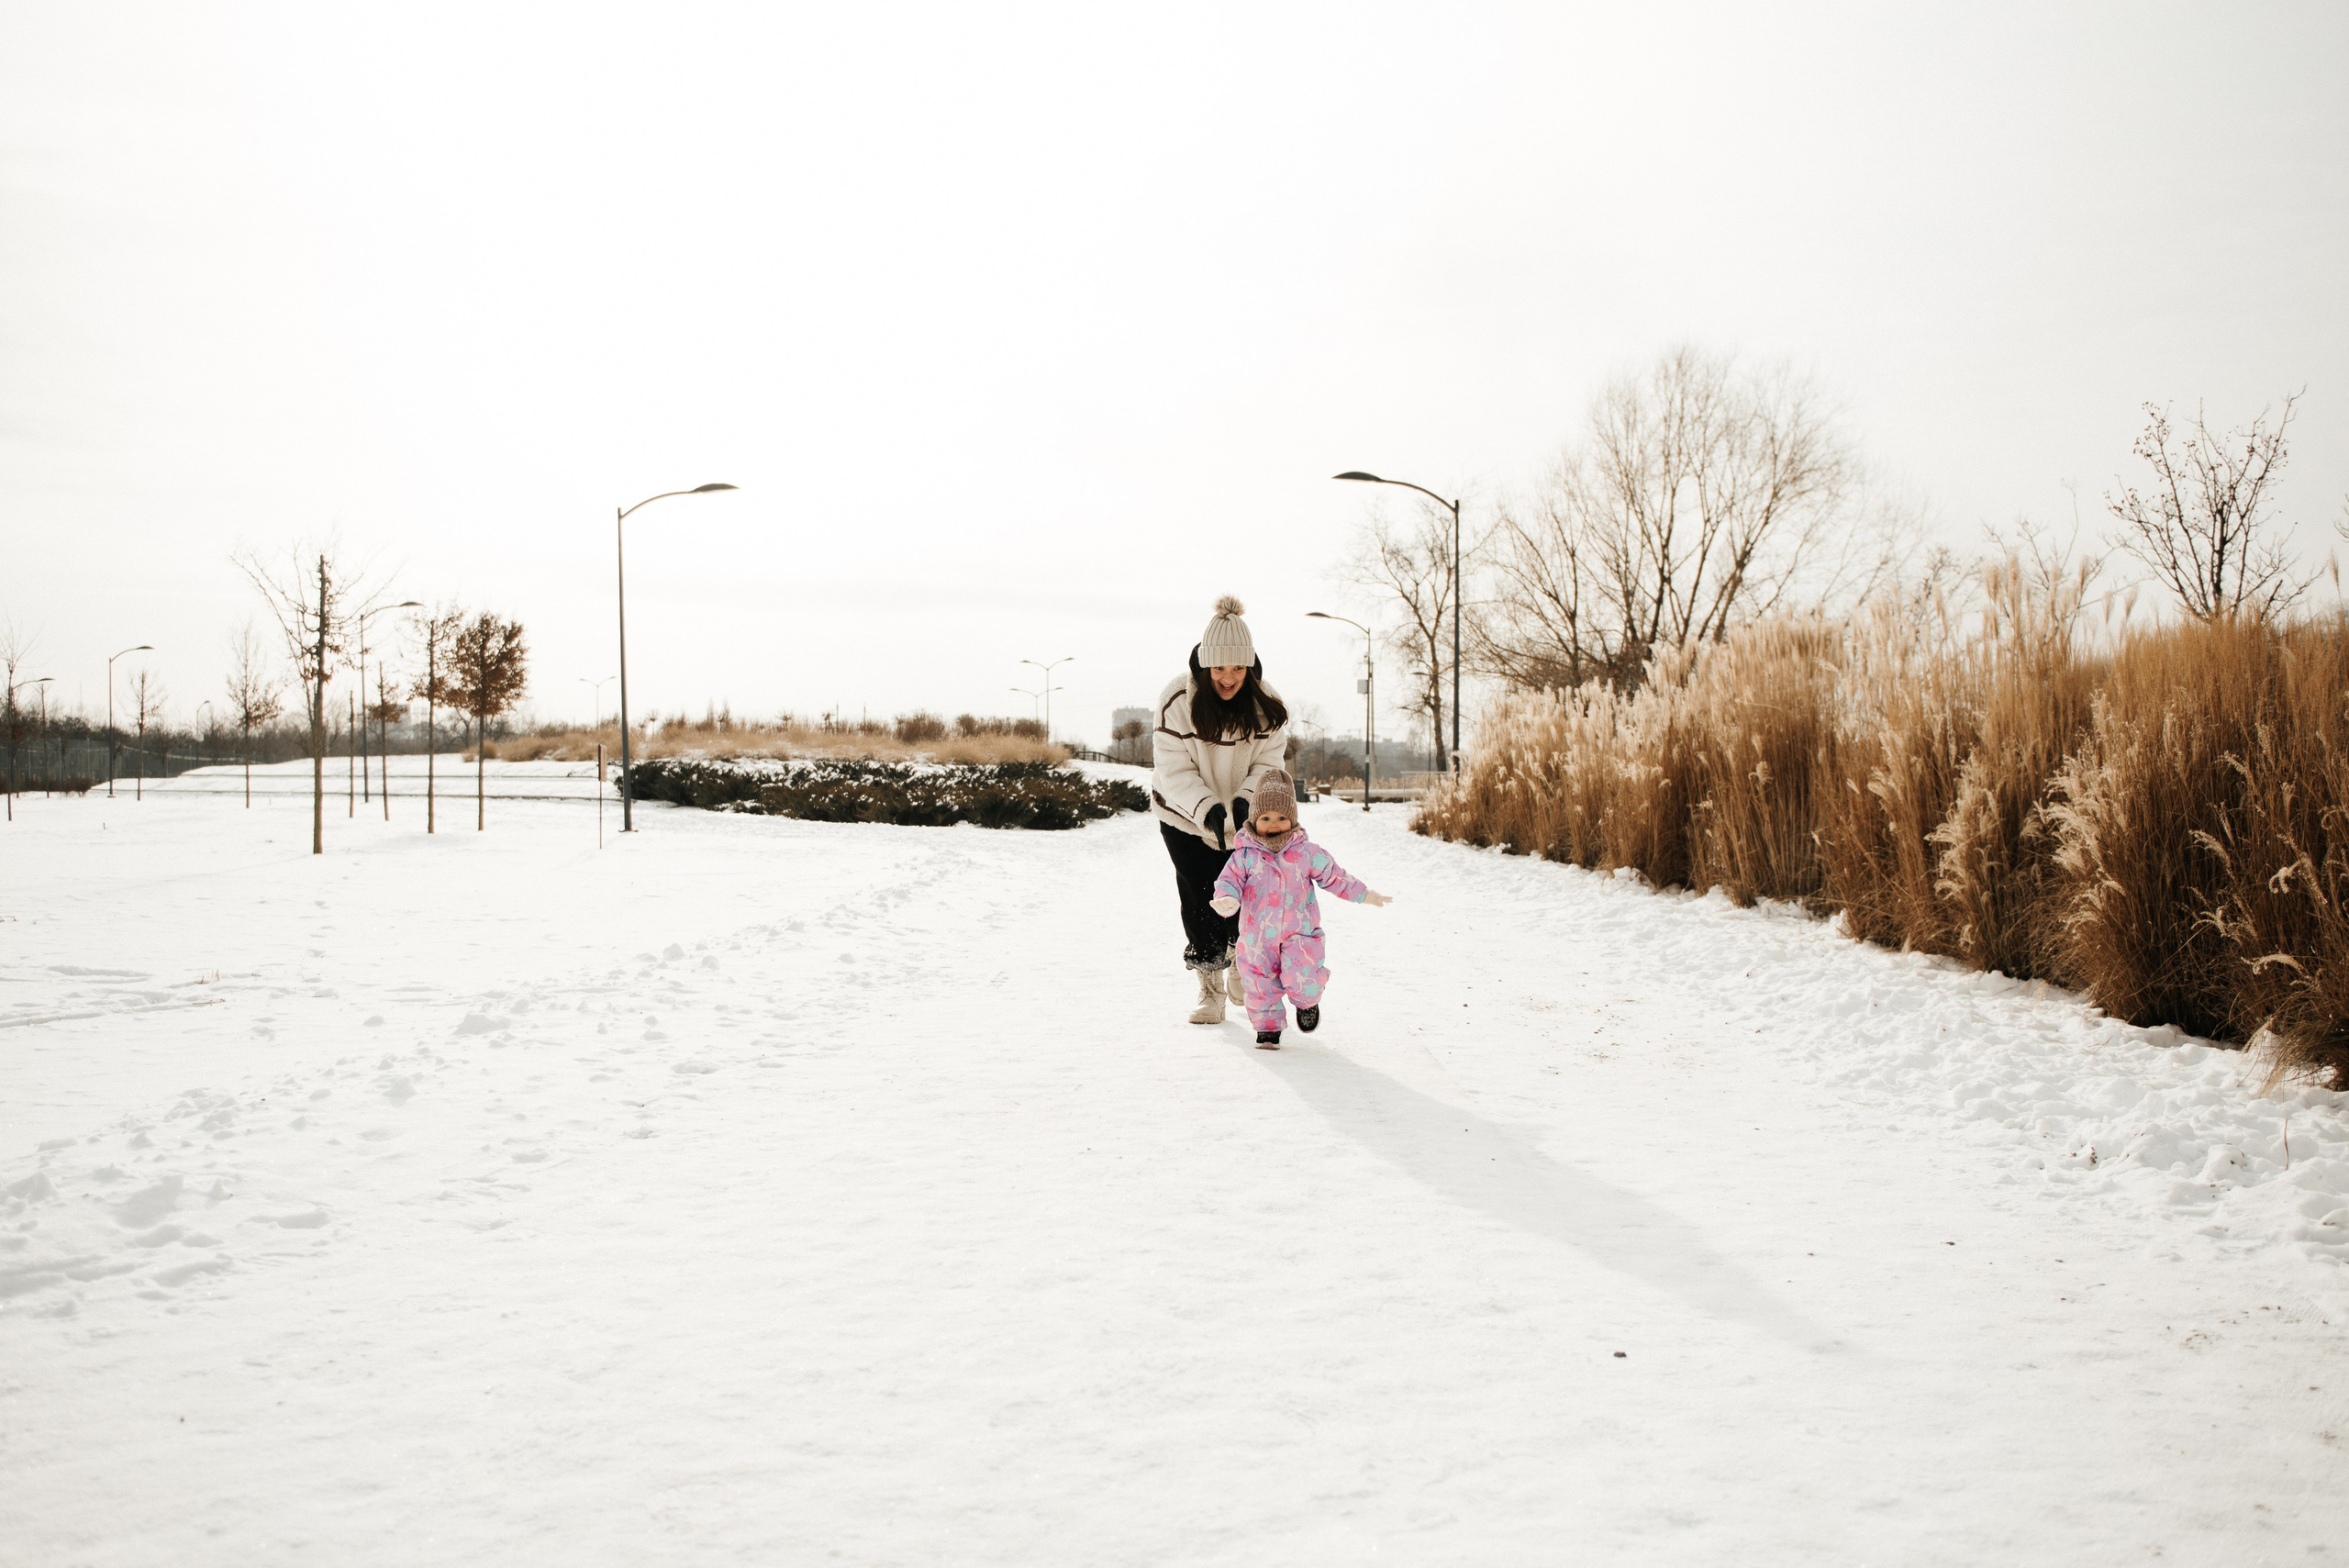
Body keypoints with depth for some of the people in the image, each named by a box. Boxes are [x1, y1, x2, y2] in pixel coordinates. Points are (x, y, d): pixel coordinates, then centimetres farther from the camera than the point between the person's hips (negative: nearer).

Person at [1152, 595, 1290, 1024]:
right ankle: (1210, 988, 17)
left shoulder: (1267, 706, -12)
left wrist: (1246, 799, -29)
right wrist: (1207, 808, -33)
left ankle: (1240, 965, 29)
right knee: (1199, 904, 1)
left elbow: (1268, 763, -9)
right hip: (1186, 818, -1)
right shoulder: (1178, 699, -20)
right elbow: (1174, 770, -18)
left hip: (1245, 819, 1)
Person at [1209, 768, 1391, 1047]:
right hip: (1258, 938, 1)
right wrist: (1227, 899, -30)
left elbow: (1334, 876, 12)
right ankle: (1268, 1029, 26)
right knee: (1260, 987, 4)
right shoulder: (1245, 856, -2)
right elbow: (1229, 880, -6)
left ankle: (1308, 1002, 19)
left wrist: (1364, 895, 15)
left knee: (1301, 982, -16)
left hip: (1299, 934, -1)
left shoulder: (1307, 853, 1)